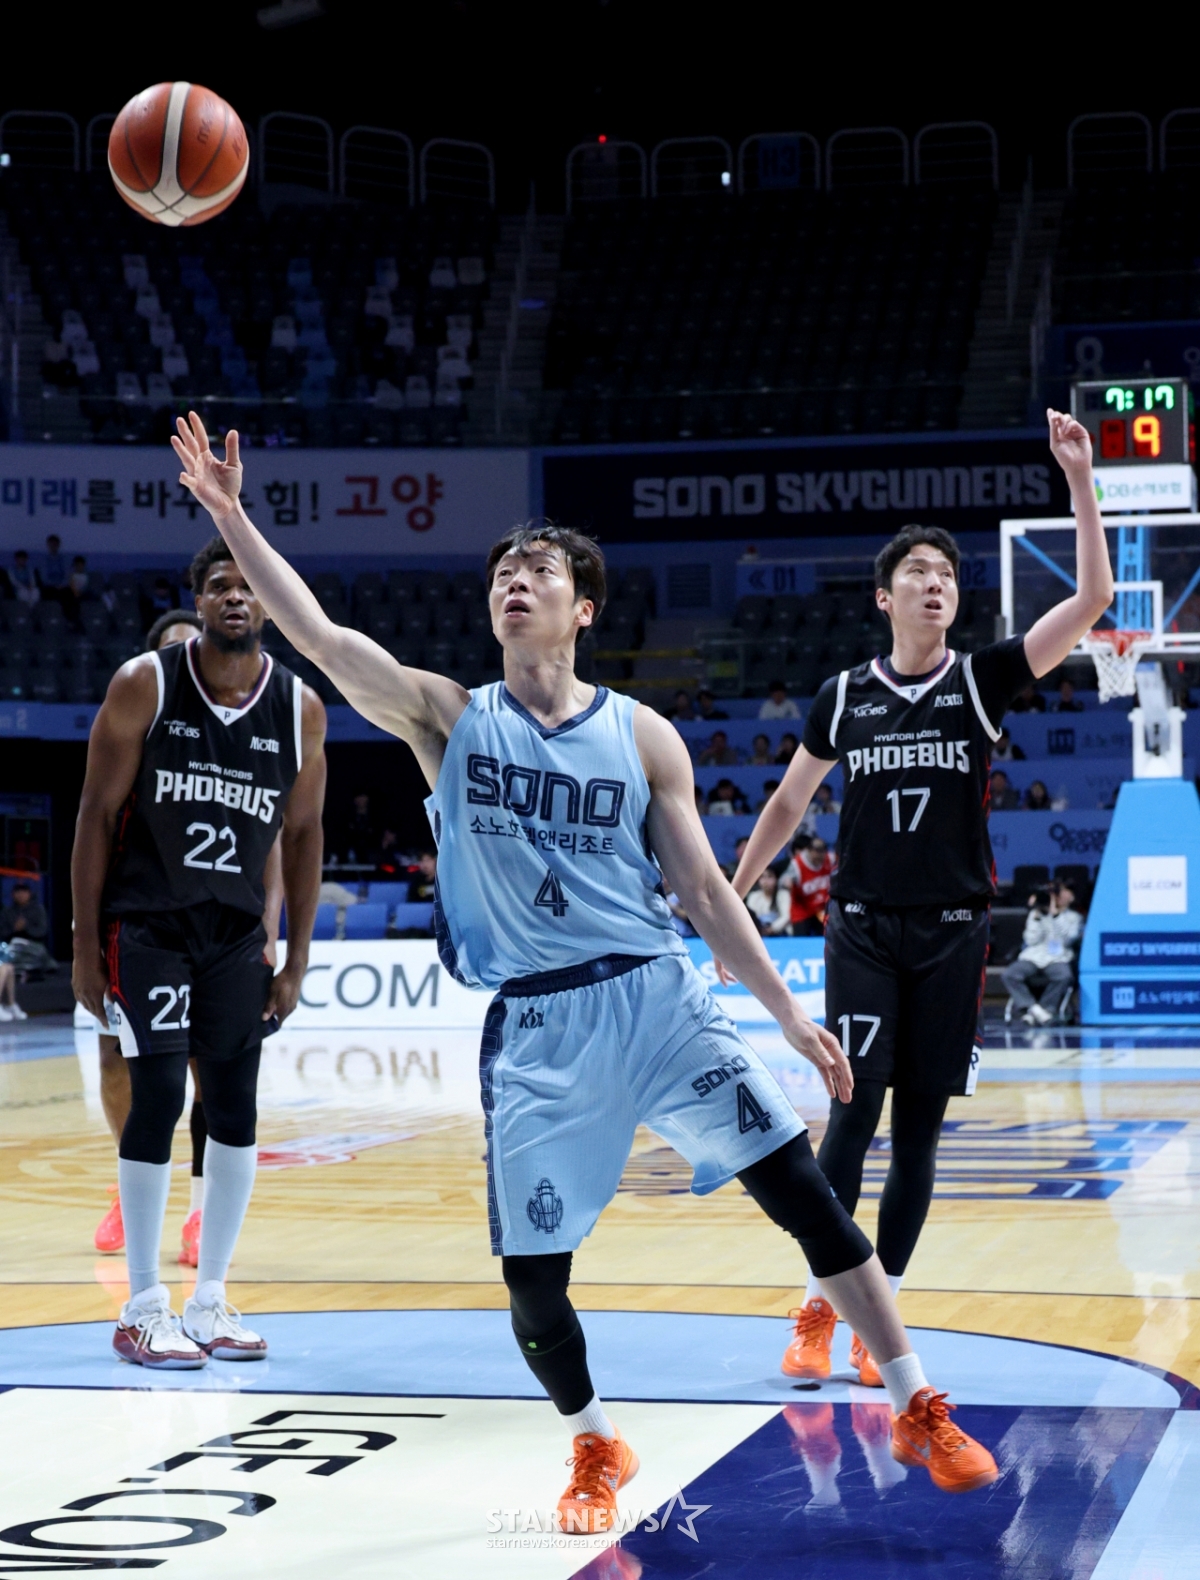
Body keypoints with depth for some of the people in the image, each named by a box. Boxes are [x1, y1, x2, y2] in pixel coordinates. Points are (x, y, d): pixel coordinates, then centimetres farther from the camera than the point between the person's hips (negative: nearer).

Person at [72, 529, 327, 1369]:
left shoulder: (301, 708, -3)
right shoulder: (144, 685, -11)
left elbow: (303, 835, 6)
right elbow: (97, 815, -6)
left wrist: (295, 961, 4)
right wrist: (86, 946, -8)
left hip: (236, 931, 3)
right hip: (145, 923, -3)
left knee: (236, 1104, 2)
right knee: (159, 1095, -10)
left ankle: (210, 1300, 14)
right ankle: (144, 1310, 0)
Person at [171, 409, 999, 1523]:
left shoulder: (642, 736, 6)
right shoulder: (447, 719, 4)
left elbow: (703, 889, 7)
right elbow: (315, 633, -7)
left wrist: (789, 1015, 2)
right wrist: (229, 513, -15)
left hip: (657, 999, 0)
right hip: (534, 1026, 0)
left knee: (804, 1192, -8)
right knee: (532, 1279, 1)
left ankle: (919, 1413, 4)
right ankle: (596, 1447, 29)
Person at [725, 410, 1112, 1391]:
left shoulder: (981, 682, 1)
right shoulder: (845, 698, 4)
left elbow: (1092, 599, -10)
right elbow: (788, 804, 16)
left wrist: (1080, 480, -16)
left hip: (954, 933, 0)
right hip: (864, 930, 0)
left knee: (919, 1134, 3)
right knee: (853, 1114, -10)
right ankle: (818, 1311, 1)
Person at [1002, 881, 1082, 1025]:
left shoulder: (1073, 917, 16)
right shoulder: (1036, 914, 19)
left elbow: (1068, 939, -3)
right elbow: (1032, 940, 6)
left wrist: (1055, 914, -6)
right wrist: (1036, 915, 2)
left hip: (1057, 959, -1)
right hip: (1033, 957, 1)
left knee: (1064, 977, -38)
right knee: (1009, 974, -29)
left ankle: (1045, 1010, -32)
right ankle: (1035, 1009, -38)